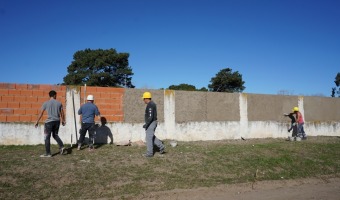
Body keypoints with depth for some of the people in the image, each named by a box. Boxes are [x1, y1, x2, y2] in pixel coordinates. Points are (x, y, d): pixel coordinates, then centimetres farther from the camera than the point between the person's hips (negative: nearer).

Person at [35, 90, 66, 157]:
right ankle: (62, 147, 7)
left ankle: (48, 153, 9)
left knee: (47, 137, 5)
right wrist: (63, 121, 23)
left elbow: (41, 113, -2)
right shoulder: (59, 103, 4)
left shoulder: (46, 103, -3)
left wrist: (37, 122, 5)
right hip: (57, 121, 4)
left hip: (49, 121, -4)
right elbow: (62, 113, 9)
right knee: (55, 135, 23)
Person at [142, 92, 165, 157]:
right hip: (152, 123, 10)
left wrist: (146, 124, -22)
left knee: (149, 138, -1)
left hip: (150, 124, -10)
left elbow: (150, 116, -26)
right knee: (152, 137, 18)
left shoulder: (150, 105, -21)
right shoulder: (152, 104, 13)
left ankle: (149, 153, 7)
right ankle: (161, 147, 17)